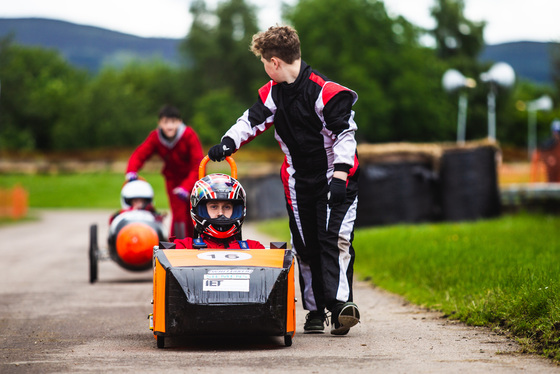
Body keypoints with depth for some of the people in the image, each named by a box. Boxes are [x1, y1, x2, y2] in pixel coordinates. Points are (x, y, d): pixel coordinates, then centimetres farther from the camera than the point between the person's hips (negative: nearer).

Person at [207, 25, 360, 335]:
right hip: (299, 182, 7)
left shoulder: (324, 91, -18)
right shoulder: (274, 92, 4)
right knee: (305, 246, 8)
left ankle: (340, 305, -25)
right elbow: (253, 119, 8)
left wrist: (340, 175, -26)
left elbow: (345, 133, -19)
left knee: (335, 239, -18)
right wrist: (228, 143, -11)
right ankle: (315, 310, 17)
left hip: (335, 178, -7)